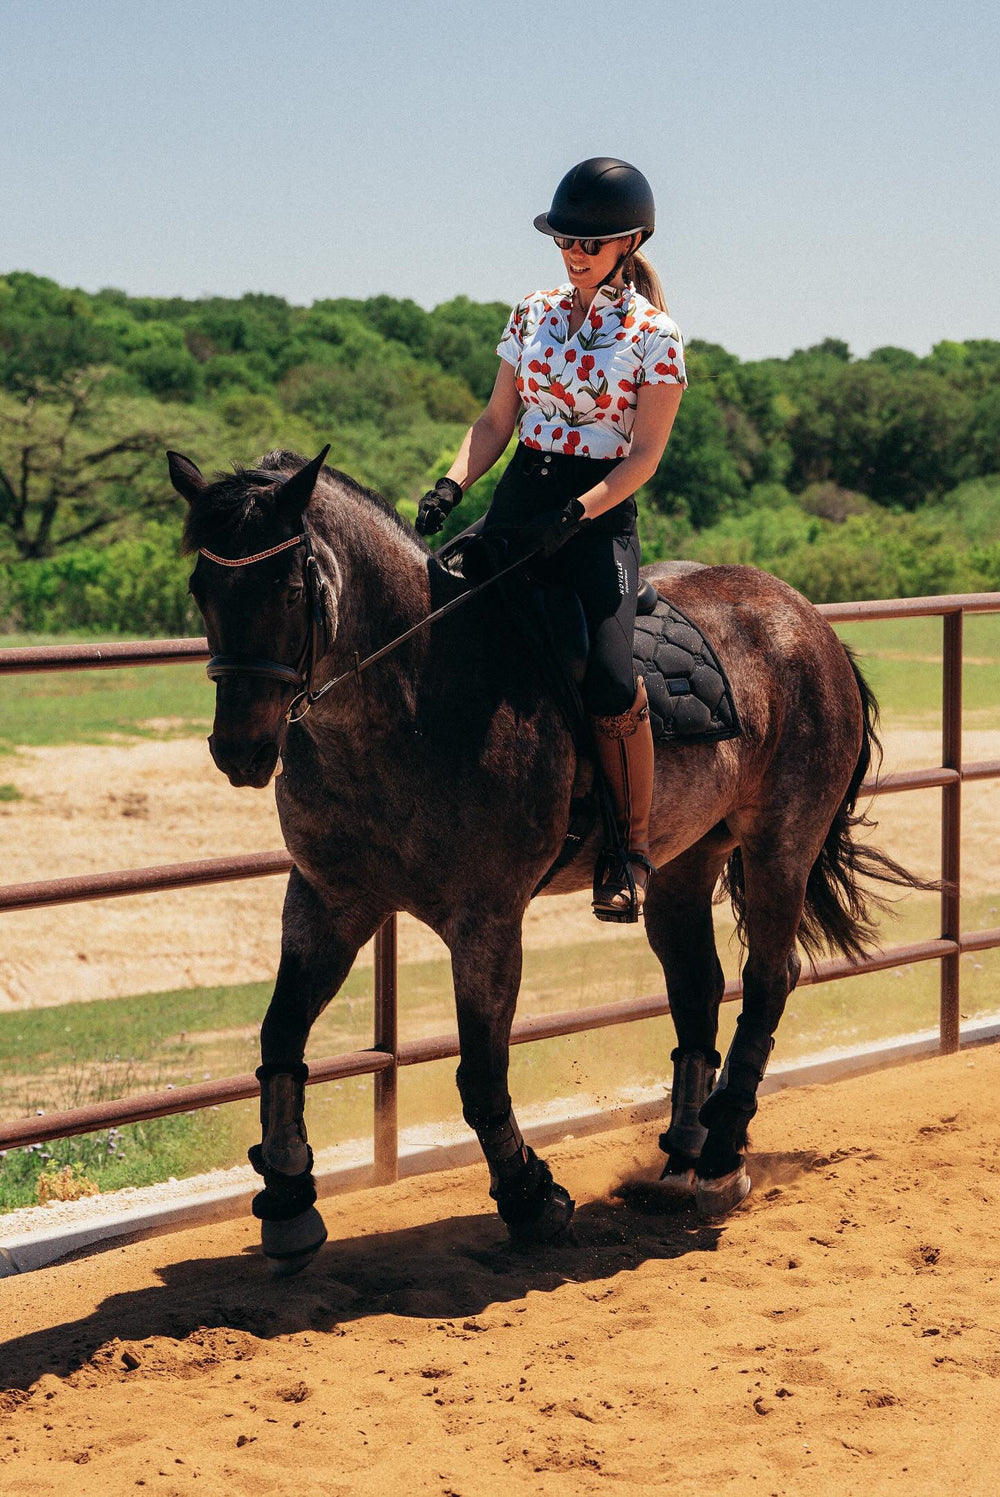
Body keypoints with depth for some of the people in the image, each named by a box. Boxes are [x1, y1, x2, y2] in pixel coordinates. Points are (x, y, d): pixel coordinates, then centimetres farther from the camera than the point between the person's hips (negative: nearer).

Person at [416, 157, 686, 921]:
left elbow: (644, 456, -6)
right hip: (520, 497, 5)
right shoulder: (534, 314, 12)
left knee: (609, 682, -25)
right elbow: (497, 421, 14)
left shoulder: (655, 336, -1)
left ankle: (633, 844, -6)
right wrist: (452, 485, -4)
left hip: (603, 515, -5)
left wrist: (575, 515, -20)